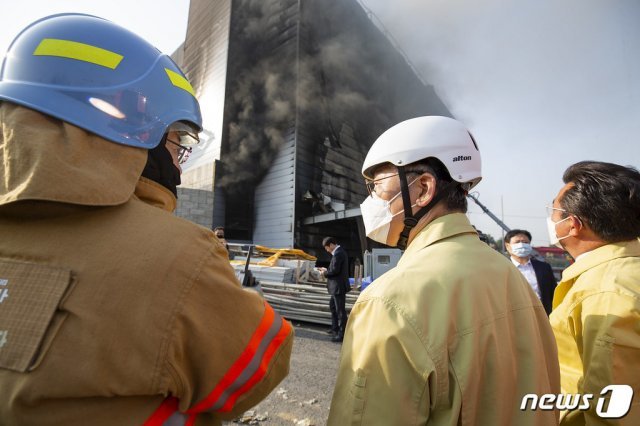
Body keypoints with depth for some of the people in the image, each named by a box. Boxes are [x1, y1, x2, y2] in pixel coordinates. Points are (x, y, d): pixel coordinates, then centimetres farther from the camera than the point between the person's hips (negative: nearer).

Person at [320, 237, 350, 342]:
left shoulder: (337, 254, -20)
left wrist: (325, 273, -7)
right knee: (332, 306, 24)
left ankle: (342, 334, 5)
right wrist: (327, 270, 7)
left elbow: (335, 270, -23)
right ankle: (335, 328, 37)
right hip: (337, 286, 11)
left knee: (340, 310, -3)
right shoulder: (340, 252, 12)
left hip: (339, 287, -11)